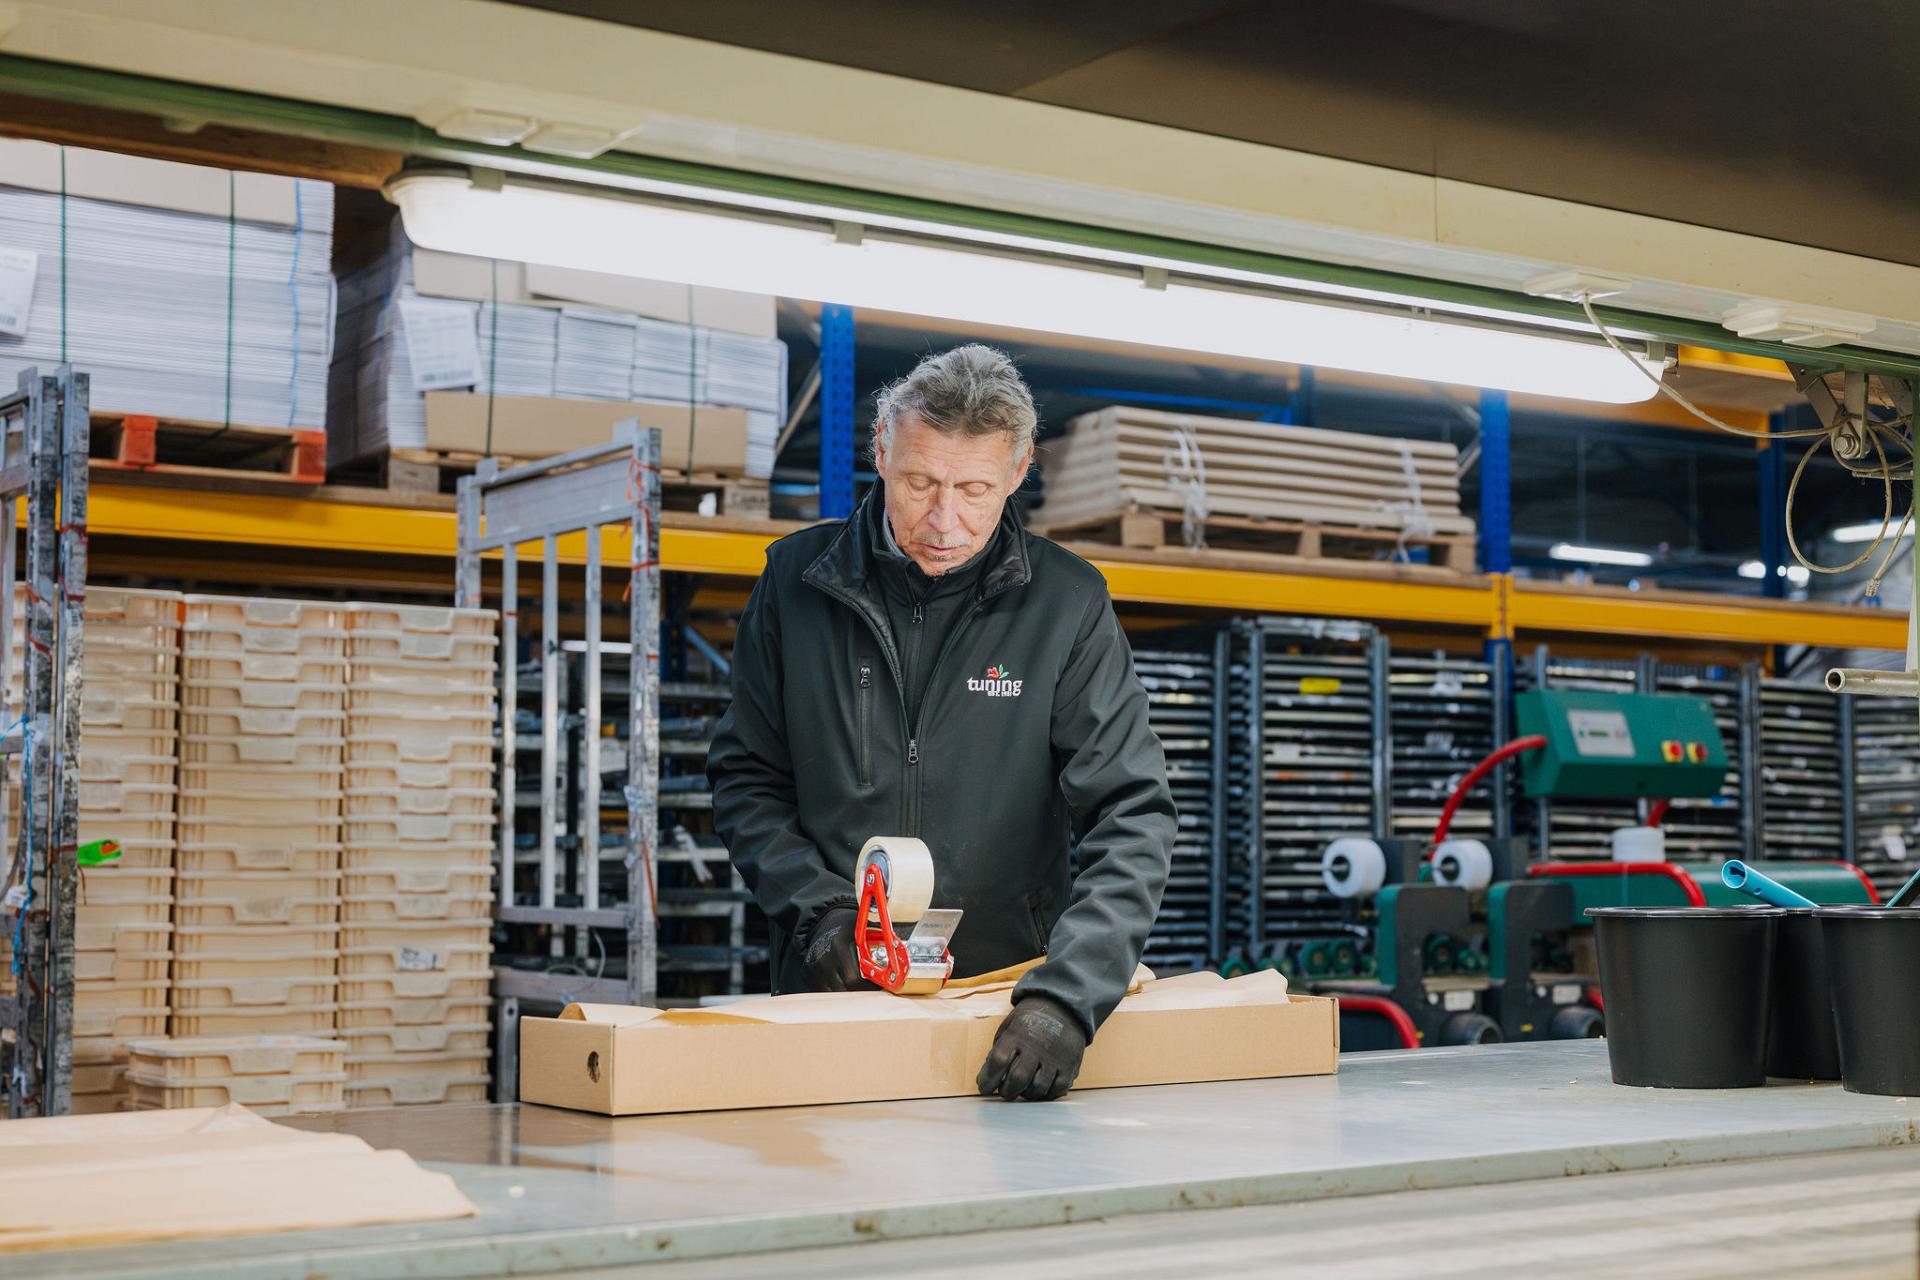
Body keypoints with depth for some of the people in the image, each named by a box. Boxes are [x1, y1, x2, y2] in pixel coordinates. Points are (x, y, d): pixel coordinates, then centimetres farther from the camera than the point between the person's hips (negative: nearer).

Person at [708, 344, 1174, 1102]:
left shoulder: (1067, 603, -1)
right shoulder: (797, 578, 5)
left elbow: (1131, 819, -7)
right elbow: (745, 780, 10)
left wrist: (1066, 995, -21)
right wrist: (818, 911, -7)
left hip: (1004, 1003, -1)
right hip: (826, 1003, 1)